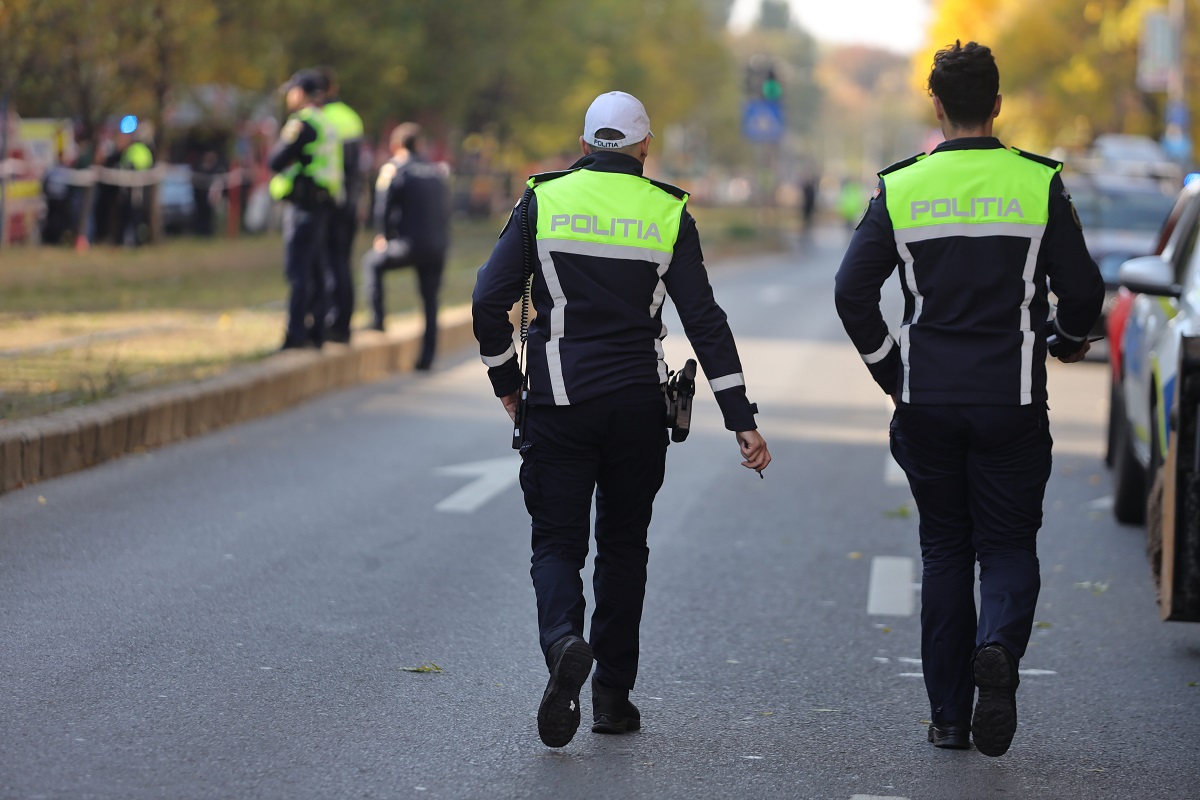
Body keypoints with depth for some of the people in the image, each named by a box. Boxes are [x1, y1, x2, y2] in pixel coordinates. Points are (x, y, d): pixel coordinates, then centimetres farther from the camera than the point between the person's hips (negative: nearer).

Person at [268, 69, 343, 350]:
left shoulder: (301, 124, -12)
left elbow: (275, 161, -12)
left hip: (303, 203, -9)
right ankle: (316, 332, 16)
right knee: (313, 270, 13)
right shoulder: (326, 124, 18)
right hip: (323, 203, 9)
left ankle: (296, 333, -16)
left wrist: (280, 141, 7)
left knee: (297, 270, -11)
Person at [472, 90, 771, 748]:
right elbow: (705, 322, -3)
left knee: (557, 542, 4)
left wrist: (506, 381, 10)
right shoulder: (668, 213, 2)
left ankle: (564, 640, -26)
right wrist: (742, 419, -3)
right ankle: (612, 695, 15)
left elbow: (489, 302, -4)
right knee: (623, 544, 14)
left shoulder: (544, 200, 2)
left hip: (558, 402, -1)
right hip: (638, 405, 1)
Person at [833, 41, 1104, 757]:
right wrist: (1070, 340, 19)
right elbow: (1084, 288, -3)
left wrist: (891, 370, 8)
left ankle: (949, 718, 12)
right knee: (1008, 545, 7)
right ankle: (998, 650, -24)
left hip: (927, 403, 1)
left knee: (945, 550, 13)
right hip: (1012, 402, -1)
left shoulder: (900, 189, -1)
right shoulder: (1040, 185, -4)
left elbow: (853, 293, -4)